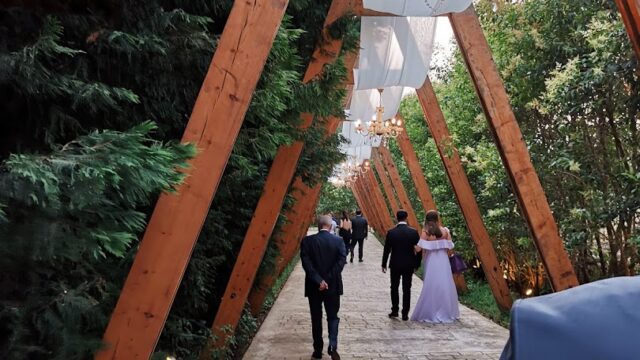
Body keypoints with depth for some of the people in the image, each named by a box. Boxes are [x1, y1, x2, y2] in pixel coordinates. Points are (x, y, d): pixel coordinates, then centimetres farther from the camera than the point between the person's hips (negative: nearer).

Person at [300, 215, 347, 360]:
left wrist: (319, 281, -16)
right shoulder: (338, 241, -4)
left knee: (316, 318, 12)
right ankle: (333, 346, -5)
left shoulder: (307, 241, -5)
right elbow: (341, 261, -12)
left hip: (314, 286, 0)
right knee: (333, 316, 13)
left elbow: (306, 262, -14)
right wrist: (328, 279, -14)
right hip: (333, 286, 0)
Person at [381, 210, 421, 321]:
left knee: (394, 288, 16)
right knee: (406, 290, 8)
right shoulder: (414, 232, -7)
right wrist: (417, 264, 7)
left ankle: (394, 311, 19)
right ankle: (405, 314, 9)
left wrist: (384, 264, 6)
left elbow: (387, 250, -5)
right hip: (409, 265, 1)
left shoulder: (391, 232, -10)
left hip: (395, 264, -1)